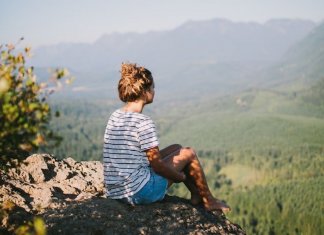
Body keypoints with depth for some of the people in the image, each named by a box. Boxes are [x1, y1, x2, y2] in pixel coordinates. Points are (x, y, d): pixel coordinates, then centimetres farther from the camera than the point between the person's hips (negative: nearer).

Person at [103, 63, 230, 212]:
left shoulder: (114, 117, 6)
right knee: (188, 153, 10)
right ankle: (209, 201, 28)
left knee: (175, 148, 22)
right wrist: (180, 176, 4)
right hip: (140, 193, -8)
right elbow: (157, 166, -16)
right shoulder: (143, 122, -20)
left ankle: (196, 195, 36)